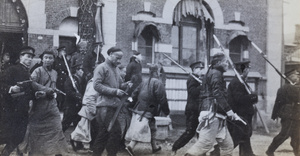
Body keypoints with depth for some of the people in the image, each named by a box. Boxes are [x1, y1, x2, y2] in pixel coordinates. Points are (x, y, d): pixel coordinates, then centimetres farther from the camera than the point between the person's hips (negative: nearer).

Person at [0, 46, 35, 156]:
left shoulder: (28, 74, 16)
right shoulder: (12, 70, -6)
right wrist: (11, 89, -31)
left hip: (23, 111, 7)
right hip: (10, 109, -7)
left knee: (18, 138, 6)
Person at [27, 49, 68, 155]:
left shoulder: (54, 73, 16)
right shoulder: (38, 71, -3)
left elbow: (53, 88, 14)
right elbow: (32, 83, -18)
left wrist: (45, 93, -6)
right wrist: (47, 89, -16)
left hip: (52, 106, 5)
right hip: (39, 106, -4)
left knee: (57, 129, -1)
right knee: (35, 131, 1)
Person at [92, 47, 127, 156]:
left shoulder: (116, 69, 18)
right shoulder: (102, 68, -6)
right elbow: (96, 85, -15)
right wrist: (115, 91, -19)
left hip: (113, 105, 8)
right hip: (105, 105, -8)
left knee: (104, 133, 13)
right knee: (115, 131, -13)